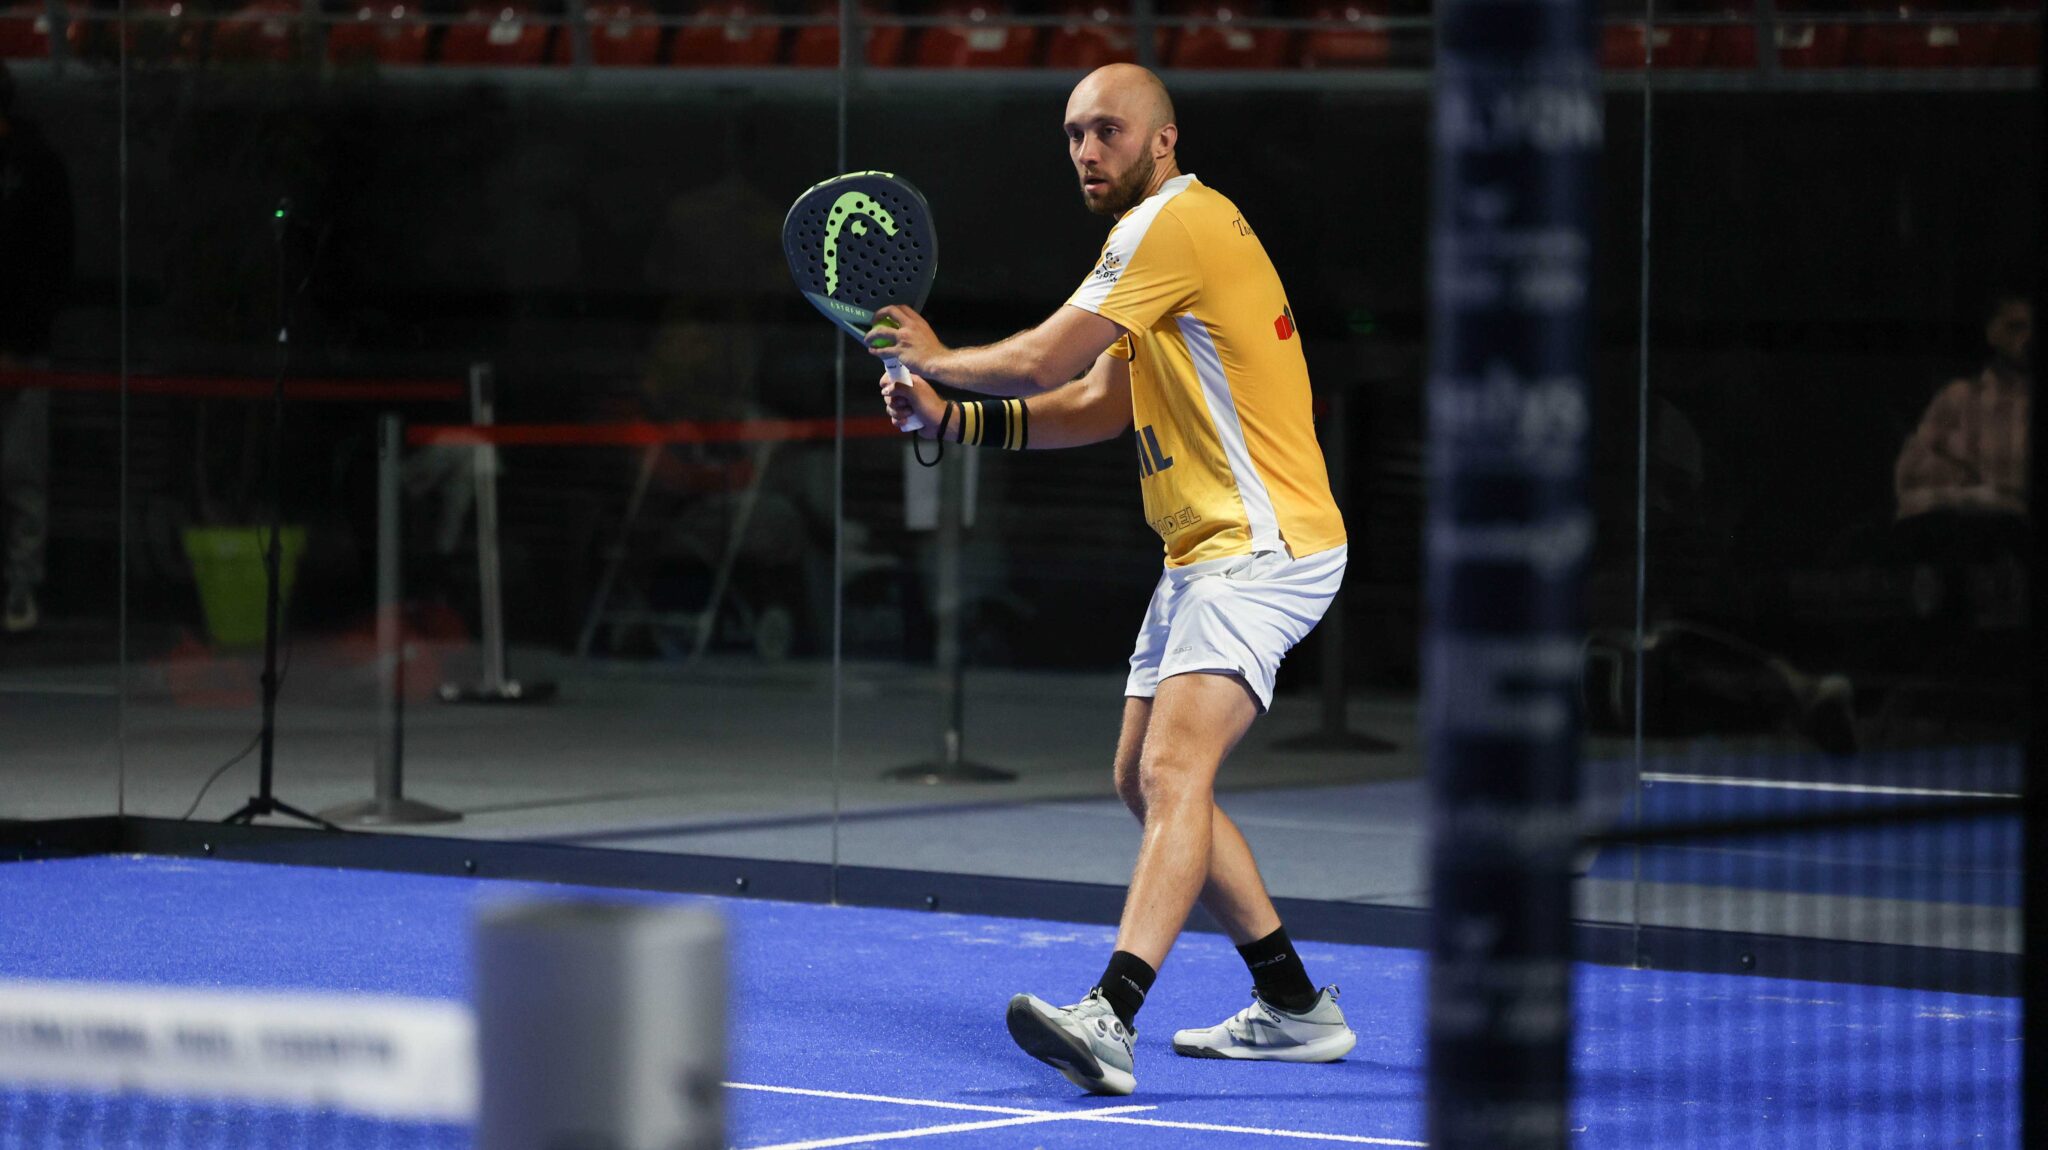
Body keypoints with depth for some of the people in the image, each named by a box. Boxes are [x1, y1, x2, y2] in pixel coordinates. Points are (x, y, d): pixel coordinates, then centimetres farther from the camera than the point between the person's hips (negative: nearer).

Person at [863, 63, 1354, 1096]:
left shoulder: (1178, 221, -14)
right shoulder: (1155, 233, 19)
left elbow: (1041, 362, -15)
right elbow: (1096, 406, 20)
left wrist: (935, 357, 3)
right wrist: (950, 418, 10)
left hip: (1265, 546, -11)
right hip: (1202, 553, 11)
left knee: (1174, 770, -24)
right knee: (1145, 783, 15)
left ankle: (1109, 1017, -39)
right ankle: (1294, 1007, 22)